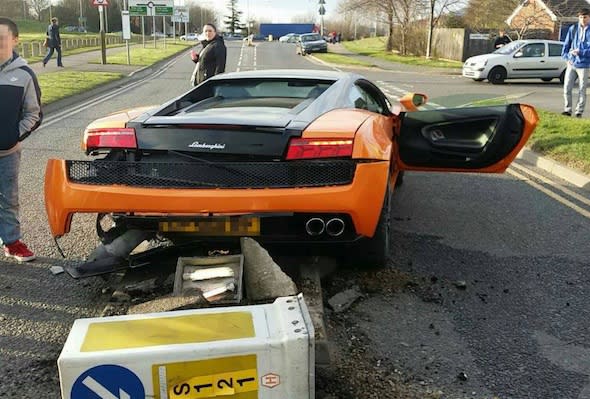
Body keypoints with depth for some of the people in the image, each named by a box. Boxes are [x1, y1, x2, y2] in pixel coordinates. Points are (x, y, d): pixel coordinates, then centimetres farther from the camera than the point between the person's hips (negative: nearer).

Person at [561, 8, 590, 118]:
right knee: (567, 88, 1)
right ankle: (567, 110, 14)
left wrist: (580, 52, -18)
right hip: (571, 63, 3)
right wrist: (566, 57, 1)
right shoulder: (573, 28, 5)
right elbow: (566, 44, 11)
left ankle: (579, 112, 12)